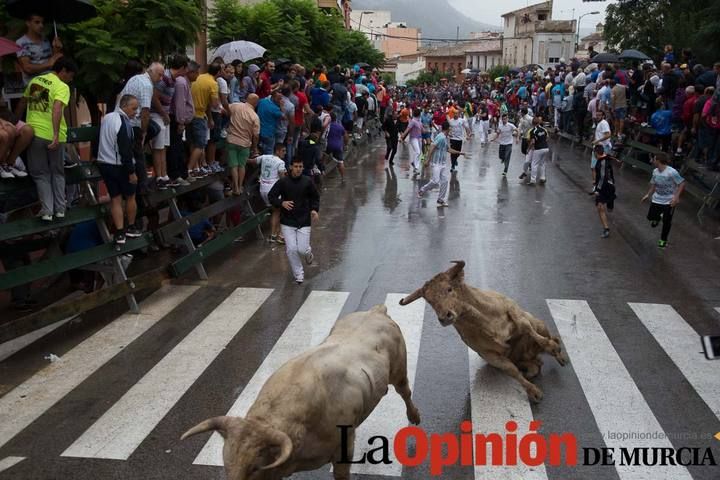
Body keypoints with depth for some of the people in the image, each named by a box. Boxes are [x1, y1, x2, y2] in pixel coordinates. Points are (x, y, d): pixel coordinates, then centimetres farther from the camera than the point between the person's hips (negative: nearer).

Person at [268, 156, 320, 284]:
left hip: (304, 221, 0)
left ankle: (308, 252, 35)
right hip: (287, 222, 0)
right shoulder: (283, 182, -5)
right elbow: (271, 196, 1)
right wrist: (281, 203, -18)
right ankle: (299, 275, 16)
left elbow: (315, 197, 12)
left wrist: (314, 210, -6)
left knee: (302, 249, -4)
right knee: (291, 250, -4)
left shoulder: (307, 182, -2)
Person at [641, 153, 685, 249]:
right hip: (656, 199, 6)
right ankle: (658, 217, 41)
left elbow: (682, 184, -20)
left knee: (666, 222, 5)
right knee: (650, 216, 5)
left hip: (669, 201, -5)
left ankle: (663, 240, 26)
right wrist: (648, 195, 11)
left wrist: (676, 197, -28)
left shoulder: (672, 172, -23)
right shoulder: (655, 171, -1)